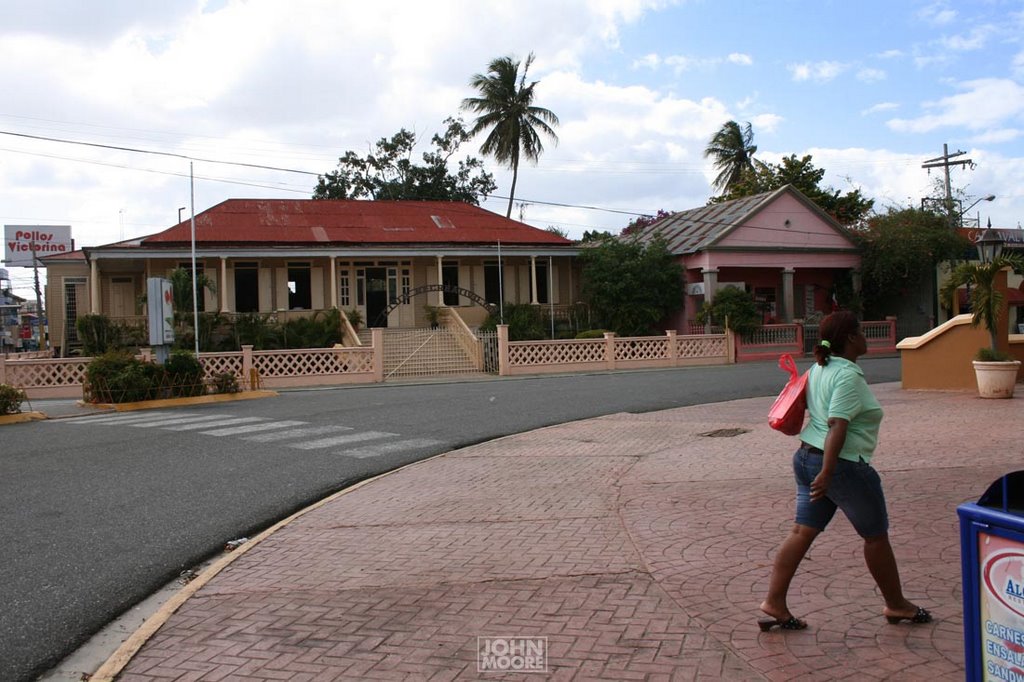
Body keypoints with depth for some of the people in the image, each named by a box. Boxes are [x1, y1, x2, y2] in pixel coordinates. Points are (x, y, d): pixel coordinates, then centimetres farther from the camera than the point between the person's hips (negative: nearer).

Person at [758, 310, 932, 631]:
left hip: (806, 457, 9)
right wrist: (827, 474, -28)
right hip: (841, 466, -9)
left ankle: (774, 601, 5)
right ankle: (896, 605, 25)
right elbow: (837, 426, -25)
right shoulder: (849, 375, -19)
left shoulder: (819, 368, 9)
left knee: (802, 532, 8)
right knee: (876, 535, 9)